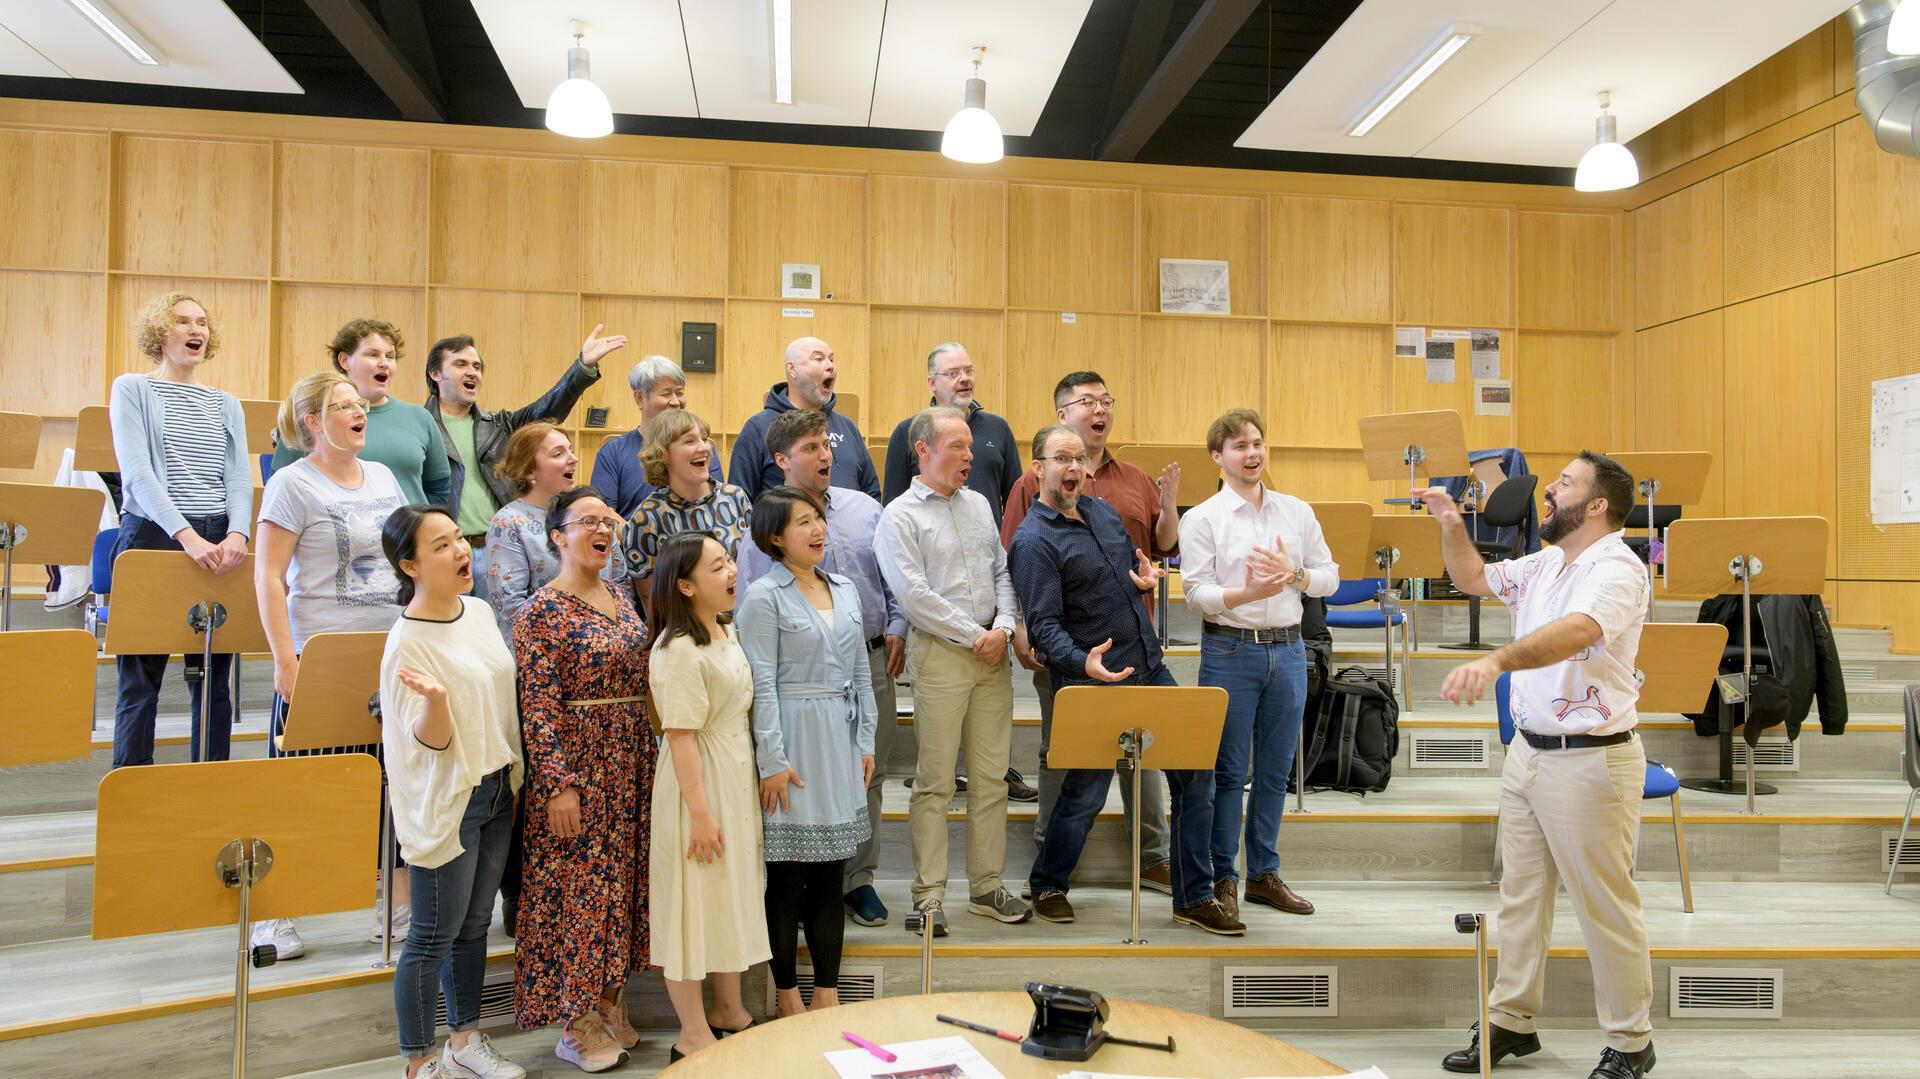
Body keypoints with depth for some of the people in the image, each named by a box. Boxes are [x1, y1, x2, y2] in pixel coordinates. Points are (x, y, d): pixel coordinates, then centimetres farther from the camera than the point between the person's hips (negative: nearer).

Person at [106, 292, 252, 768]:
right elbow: (137, 473, -10)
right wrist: (187, 536, -21)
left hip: (218, 543, 3)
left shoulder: (226, 404, 15)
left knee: (214, 681, 5)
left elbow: (240, 479, 5)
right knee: (140, 680, 0)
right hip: (151, 538, -3)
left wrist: (237, 533, -14)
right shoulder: (131, 390, 3)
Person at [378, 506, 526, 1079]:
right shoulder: (407, 641, -19)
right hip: (445, 801, -7)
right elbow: (431, 741, -19)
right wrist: (436, 699, -39)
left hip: (496, 791, 7)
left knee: (474, 924, 18)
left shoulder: (479, 611, 2)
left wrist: (514, 778, 16)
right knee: (433, 936, 4)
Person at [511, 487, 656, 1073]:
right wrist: (559, 784, -20)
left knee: (621, 881, 13)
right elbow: (537, 706, -16)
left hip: (629, 766, 7)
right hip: (577, 765, -7)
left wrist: (649, 764, 15)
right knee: (576, 887, 1)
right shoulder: (543, 610, -12)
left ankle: (612, 1005, 27)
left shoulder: (621, 600, 10)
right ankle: (577, 1025, 14)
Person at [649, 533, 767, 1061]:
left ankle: (729, 1010, 35)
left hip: (738, 779, 9)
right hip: (700, 782, -9)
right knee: (695, 901, 3)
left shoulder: (727, 633, 7)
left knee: (734, 894, 18)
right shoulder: (679, 649, -21)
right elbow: (681, 736, -23)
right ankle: (693, 1036, 18)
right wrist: (700, 812, -22)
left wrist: (751, 784, 17)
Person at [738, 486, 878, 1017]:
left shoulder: (845, 590, 11)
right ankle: (787, 996, 17)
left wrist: (866, 742, 10)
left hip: (840, 740, 6)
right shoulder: (764, 597, -7)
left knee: (830, 873, 11)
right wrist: (772, 761, -14)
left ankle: (828, 993, 21)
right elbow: (762, 684, -11)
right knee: (788, 875, 3)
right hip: (793, 739, -6)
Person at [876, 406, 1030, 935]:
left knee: (991, 776, 9)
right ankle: (929, 895, 7)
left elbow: (1003, 571, 14)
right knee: (935, 781, -2)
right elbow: (915, 595, -13)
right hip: (939, 653, -6)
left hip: (992, 652, 6)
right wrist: (973, 636, -12)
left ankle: (987, 886, 19)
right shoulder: (900, 515, -4)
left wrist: (1003, 626, -3)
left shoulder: (978, 504, 15)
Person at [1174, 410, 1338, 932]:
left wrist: (1292, 573, -11)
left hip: (1288, 649, 4)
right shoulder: (1202, 519, -3)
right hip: (1229, 650, -4)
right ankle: (1221, 880, 13)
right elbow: (1196, 593, -11)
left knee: (1276, 771, 12)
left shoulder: (1297, 511, 8)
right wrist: (1247, 592, -27)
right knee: (1228, 772, 1)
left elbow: (1329, 576, 8)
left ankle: (1264, 874, 25)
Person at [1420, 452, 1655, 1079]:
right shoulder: (1546, 562, 10)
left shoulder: (1617, 567, -17)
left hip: (1590, 761, -8)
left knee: (1605, 908, 4)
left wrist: (1497, 660, -52)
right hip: (1528, 749, 9)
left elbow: (1576, 630, -37)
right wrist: (1452, 526, 7)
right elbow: (1472, 580, 24)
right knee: (1520, 894, 15)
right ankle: (1512, 1021, 27)